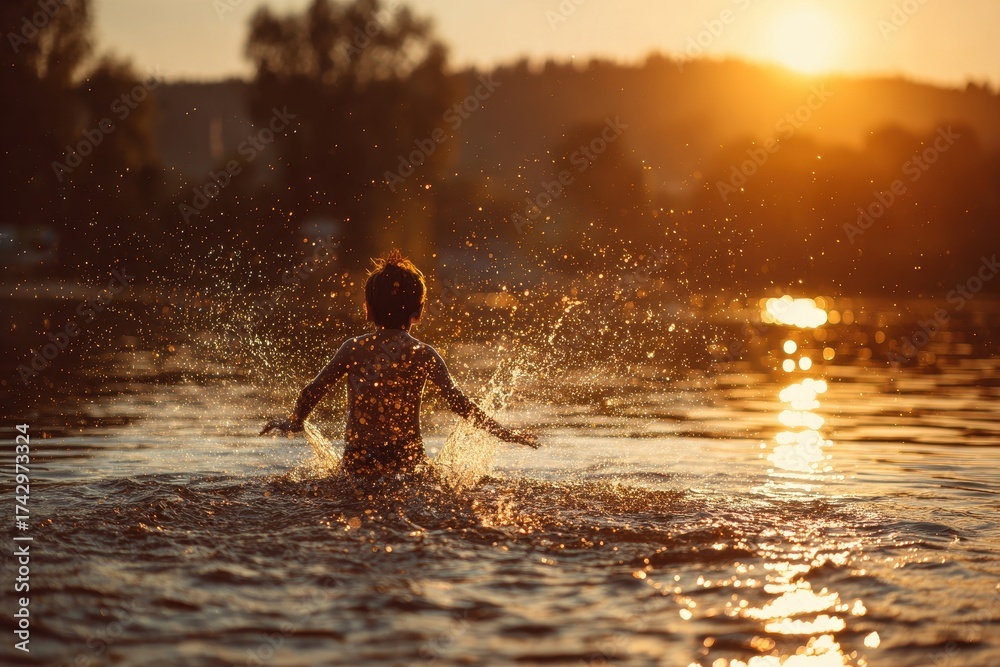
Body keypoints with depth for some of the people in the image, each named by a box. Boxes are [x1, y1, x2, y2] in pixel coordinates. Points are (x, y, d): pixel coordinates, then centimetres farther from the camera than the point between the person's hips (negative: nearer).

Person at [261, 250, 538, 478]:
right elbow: (459, 403, -7)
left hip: (356, 465, 2)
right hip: (407, 464, -2)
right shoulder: (424, 355, -3)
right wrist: (504, 434, 0)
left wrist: (293, 423, 27)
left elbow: (313, 390, 8)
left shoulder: (353, 349, 2)